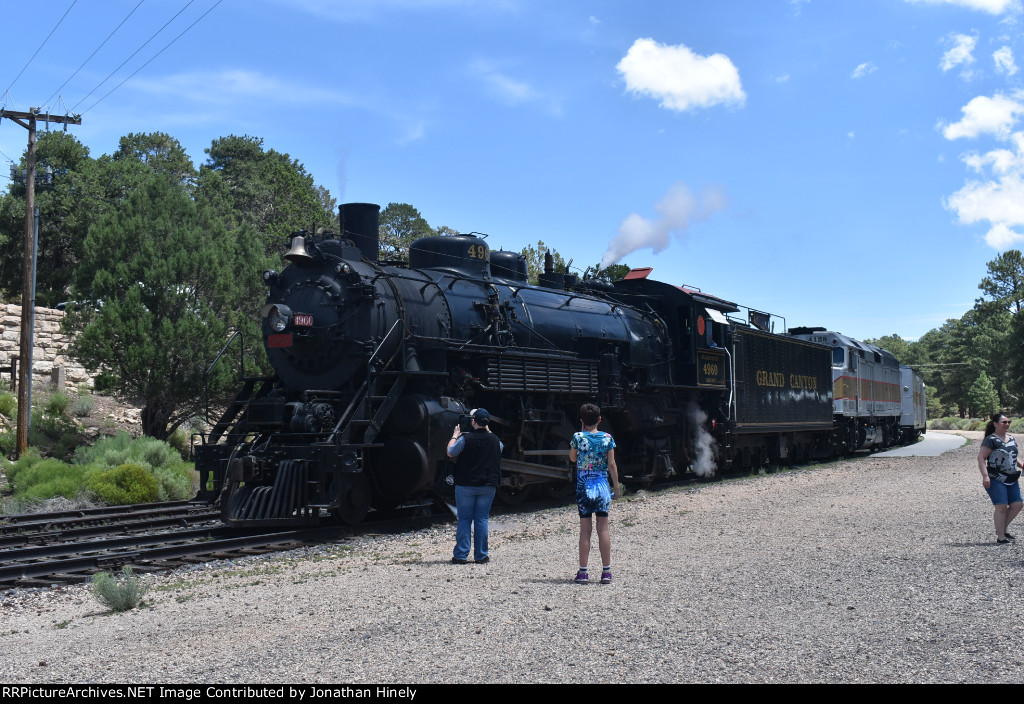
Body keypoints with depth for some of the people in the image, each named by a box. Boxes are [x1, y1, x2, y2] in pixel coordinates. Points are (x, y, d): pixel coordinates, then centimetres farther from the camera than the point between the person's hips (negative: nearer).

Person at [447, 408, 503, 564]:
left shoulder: (465, 438, -12)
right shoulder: (495, 440, -1)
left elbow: (450, 453, 0)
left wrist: (455, 435, 12)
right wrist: (487, 431, 23)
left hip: (465, 485, -2)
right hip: (488, 486, 2)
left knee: (464, 519, 5)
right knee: (482, 519, 7)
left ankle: (461, 555, 5)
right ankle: (481, 555, 8)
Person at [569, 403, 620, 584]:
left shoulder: (578, 437, -5)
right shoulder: (607, 438, -2)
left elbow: (572, 458, 10)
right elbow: (611, 464, -1)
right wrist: (616, 486, 8)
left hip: (583, 487, -1)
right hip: (602, 486, 1)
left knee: (585, 529, 2)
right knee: (603, 529, 6)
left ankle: (583, 571, 3)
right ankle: (606, 571, 8)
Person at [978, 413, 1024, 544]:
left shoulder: (1011, 438, 14)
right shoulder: (991, 440, -10)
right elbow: (981, 458, -14)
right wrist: (985, 476, -23)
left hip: (1011, 479, 8)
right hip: (996, 479, -8)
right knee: (1002, 507, -9)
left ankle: (1002, 529, 20)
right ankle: (1000, 537, 0)